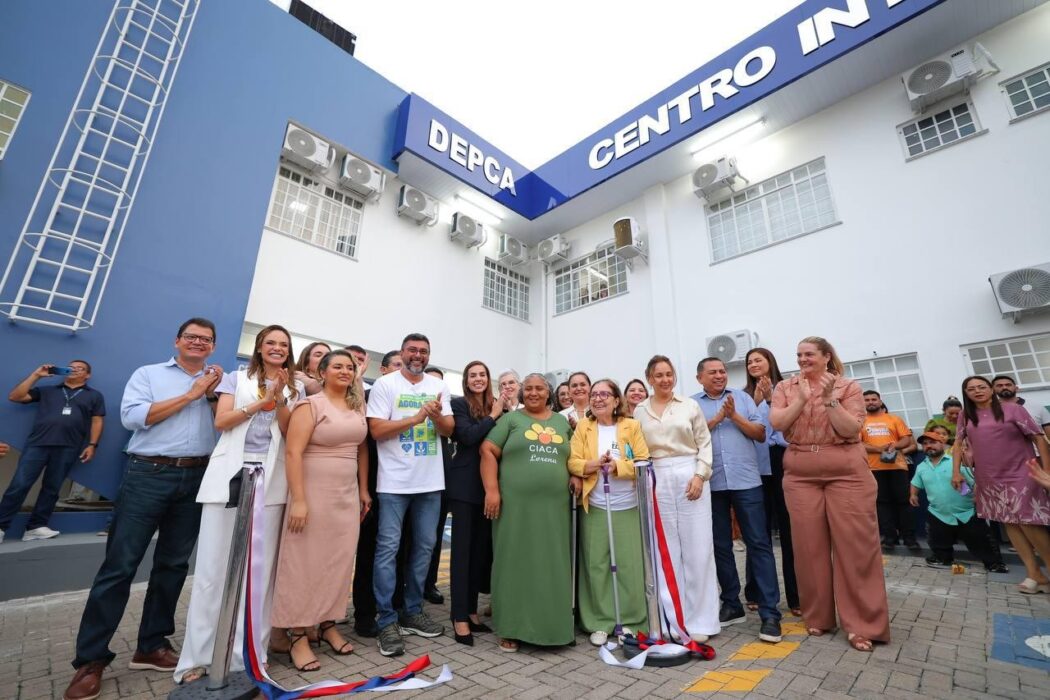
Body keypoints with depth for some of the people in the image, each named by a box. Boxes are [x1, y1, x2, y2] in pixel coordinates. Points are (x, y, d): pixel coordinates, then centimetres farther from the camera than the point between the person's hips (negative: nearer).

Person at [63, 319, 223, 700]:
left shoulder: (218, 383, 12)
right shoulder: (148, 373, 5)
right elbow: (133, 416, -10)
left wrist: (212, 394, -8)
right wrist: (190, 395, -11)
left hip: (196, 479, 3)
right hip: (149, 476, -3)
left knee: (173, 564, 10)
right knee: (119, 565, 1)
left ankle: (152, 645, 23)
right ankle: (91, 658, 15)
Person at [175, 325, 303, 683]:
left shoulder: (296, 388, 11)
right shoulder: (236, 378, 9)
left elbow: (291, 434, 3)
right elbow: (221, 421, -1)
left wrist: (279, 401, -10)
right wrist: (261, 402, -10)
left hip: (270, 481, 1)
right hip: (229, 475, -1)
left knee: (260, 569, 4)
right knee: (213, 566, 2)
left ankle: (248, 652, 15)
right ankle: (198, 655, 15)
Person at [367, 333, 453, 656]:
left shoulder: (439, 386, 8)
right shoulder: (385, 384, -4)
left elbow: (449, 430, 4)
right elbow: (376, 430, -11)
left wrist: (437, 416, -17)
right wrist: (416, 417, -17)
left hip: (431, 481, 5)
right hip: (394, 481, -4)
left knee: (424, 546, 13)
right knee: (388, 547, 0)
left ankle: (413, 611, 28)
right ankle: (387, 620, 14)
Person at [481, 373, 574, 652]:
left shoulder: (562, 422, 14)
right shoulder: (510, 419, 2)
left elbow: (573, 458, 20)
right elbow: (488, 451, -4)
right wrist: (492, 490, -12)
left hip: (554, 506, 3)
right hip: (516, 504, -3)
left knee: (552, 564, 10)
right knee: (515, 562, 4)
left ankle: (554, 623, 26)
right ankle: (511, 627, 18)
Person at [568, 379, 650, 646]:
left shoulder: (631, 426, 1)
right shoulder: (583, 426, 4)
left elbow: (643, 462, -4)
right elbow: (572, 462, -1)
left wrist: (617, 466, -19)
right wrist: (593, 465, -20)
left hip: (628, 506, 0)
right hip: (594, 506, 1)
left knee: (629, 565, 4)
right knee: (596, 565, 5)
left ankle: (630, 621, 22)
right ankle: (600, 623, 20)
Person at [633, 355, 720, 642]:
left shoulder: (690, 405, 5)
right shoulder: (640, 412, 8)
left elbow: (705, 443, 3)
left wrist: (700, 475, -8)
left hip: (689, 476, -1)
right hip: (657, 481, 1)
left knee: (697, 548, 2)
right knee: (667, 550, 7)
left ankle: (700, 619, 15)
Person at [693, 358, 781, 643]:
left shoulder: (742, 397, 8)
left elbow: (761, 434, 3)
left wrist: (735, 416, -10)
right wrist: (716, 418, -12)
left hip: (746, 480, 0)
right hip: (711, 484, 1)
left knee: (759, 543, 0)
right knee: (720, 545, 10)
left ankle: (770, 613, 9)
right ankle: (732, 604, 25)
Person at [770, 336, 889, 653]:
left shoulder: (848, 387, 2)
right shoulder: (785, 388, 7)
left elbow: (851, 429, -8)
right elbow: (777, 423, -6)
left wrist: (830, 398, -16)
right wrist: (802, 399, -14)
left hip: (847, 473, -1)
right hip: (800, 475, 2)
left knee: (855, 545, 0)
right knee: (809, 546, 6)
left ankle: (862, 624, 12)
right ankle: (817, 617, 21)